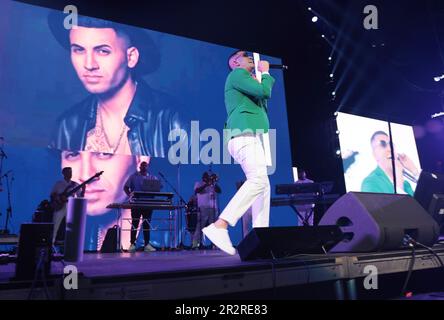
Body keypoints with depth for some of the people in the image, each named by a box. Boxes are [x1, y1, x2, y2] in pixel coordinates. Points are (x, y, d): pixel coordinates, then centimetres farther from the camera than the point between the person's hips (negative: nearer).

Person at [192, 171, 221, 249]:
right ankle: (195, 244, -10)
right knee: (199, 227, -9)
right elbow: (197, 190, -8)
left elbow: (219, 191, 4)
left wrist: (214, 183, -8)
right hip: (203, 208, -3)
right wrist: (206, 185, -16)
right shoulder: (198, 183, 13)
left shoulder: (213, 184, 21)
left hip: (213, 208, 3)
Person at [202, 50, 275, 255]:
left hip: (249, 137, 10)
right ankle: (220, 226, -33)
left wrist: (263, 77, 29)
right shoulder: (237, 74, 5)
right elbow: (263, 91, -9)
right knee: (258, 180, -27)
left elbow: (263, 98, 34)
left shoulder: (243, 81, 35)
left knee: (263, 185, 2)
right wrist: (265, 73, 10)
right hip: (245, 134, -10)